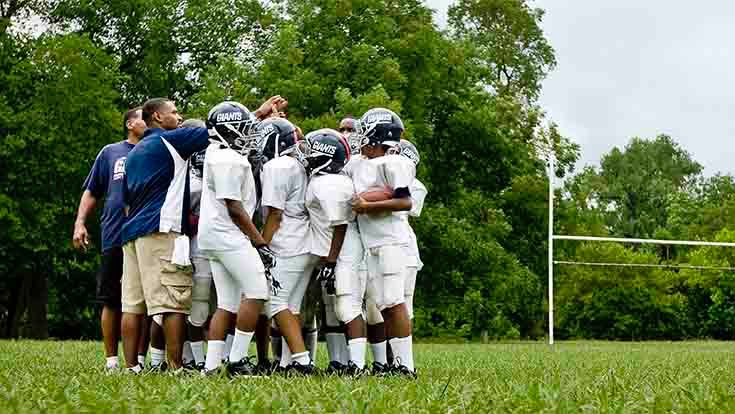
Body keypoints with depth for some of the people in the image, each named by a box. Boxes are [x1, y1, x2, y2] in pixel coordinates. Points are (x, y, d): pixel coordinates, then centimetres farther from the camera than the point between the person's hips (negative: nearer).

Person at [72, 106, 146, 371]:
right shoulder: (110, 153, 13)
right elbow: (92, 192, 15)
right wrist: (80, 222, 5)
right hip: (115, 237, 0)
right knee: (111, 301, 1)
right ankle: (111, 359, 8)